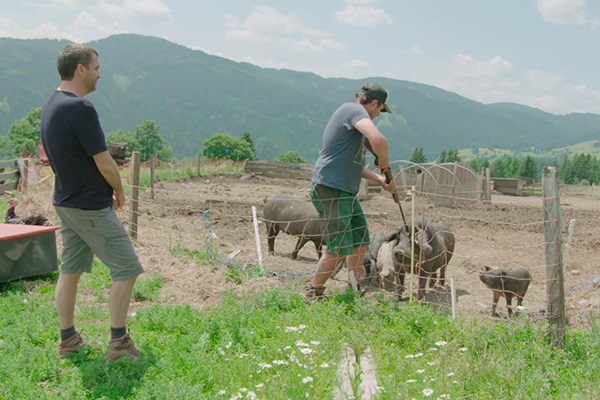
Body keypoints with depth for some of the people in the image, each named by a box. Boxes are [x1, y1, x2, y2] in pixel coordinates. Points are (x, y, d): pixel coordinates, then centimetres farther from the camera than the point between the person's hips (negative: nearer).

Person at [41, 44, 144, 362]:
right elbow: (105, 164, -20)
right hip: (91, 208, -9)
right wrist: (119, 190, 1)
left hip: (65, 202, 9)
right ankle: (118, 343, 6)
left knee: (70, 270, 15)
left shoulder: (51, 106, 7)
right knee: (126, 268, 0)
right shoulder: (80, 108, -23)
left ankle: (67, 339, 25)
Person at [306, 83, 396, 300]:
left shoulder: (352, 113, 21)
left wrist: (379, 179, 22)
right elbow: (378, 140, -31)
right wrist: (384, 160, -11)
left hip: (346, 192, 11)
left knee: (360, 242, 14)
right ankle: (314, 292, 10)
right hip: (330, 190, -11)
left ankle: (355, 291, 24)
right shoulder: (354, 110, -11)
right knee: (339, 249, -6)